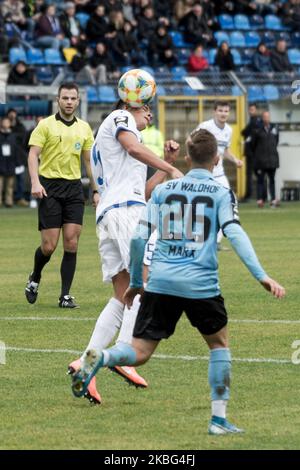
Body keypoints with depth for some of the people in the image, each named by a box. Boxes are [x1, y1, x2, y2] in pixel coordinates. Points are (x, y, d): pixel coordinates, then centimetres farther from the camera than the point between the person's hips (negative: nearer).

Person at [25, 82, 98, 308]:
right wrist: (35, 182, -22)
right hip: (50, 187, -4)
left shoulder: (84, 128, 12)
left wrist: (96, 190, 13)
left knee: (71, 243, -5)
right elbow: (33, 155, -7)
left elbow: (89, 160, 18)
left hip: (74, 187, 4)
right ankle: (35, 279, 24)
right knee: (49, 245, -6)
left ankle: (65, 295, 0)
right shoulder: (46, 125, -1)